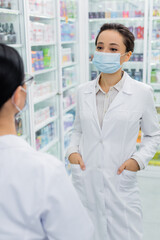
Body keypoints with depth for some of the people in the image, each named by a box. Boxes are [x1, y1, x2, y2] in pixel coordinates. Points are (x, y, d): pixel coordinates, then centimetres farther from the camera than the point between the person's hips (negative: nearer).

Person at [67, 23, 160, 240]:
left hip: (121, 183, -2)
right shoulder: (83, 91, 3)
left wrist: (139, 159, -9)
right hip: (85, 181, 3)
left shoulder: (142, 93, -6)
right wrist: (73, 150, -1)